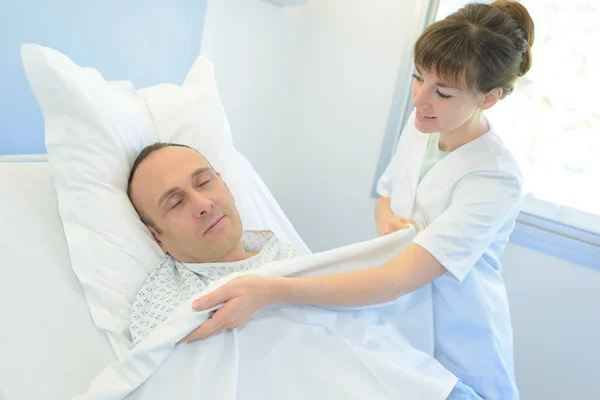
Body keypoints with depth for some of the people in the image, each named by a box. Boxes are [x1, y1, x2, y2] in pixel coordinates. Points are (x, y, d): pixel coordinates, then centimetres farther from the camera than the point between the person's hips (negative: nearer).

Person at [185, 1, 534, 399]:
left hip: (460, 356, -5)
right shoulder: (421, 125, -9)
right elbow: (385, 194, 9)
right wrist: (387, 218, -16)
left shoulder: (495, 178, -29)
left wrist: (271, 289, -47)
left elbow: (398, 280, -38)